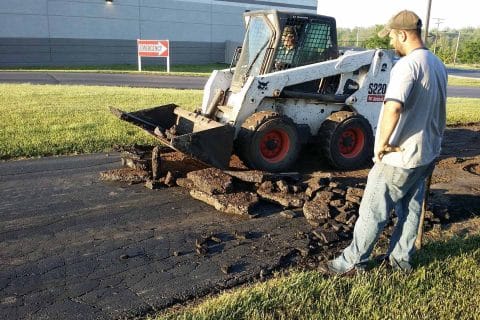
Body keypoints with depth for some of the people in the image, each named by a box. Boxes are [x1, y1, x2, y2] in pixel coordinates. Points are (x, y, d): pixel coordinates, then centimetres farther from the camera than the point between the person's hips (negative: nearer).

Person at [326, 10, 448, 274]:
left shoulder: (407, 64, -21)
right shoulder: (438, 65, 10)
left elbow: (393, 107, -38)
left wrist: (382, 143, -24)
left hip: (399, 158, -9)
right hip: (427, 154, 9)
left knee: (372, 212, 3)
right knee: (411, 210, 18)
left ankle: (353, 262, 15)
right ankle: (401, 258, 32)